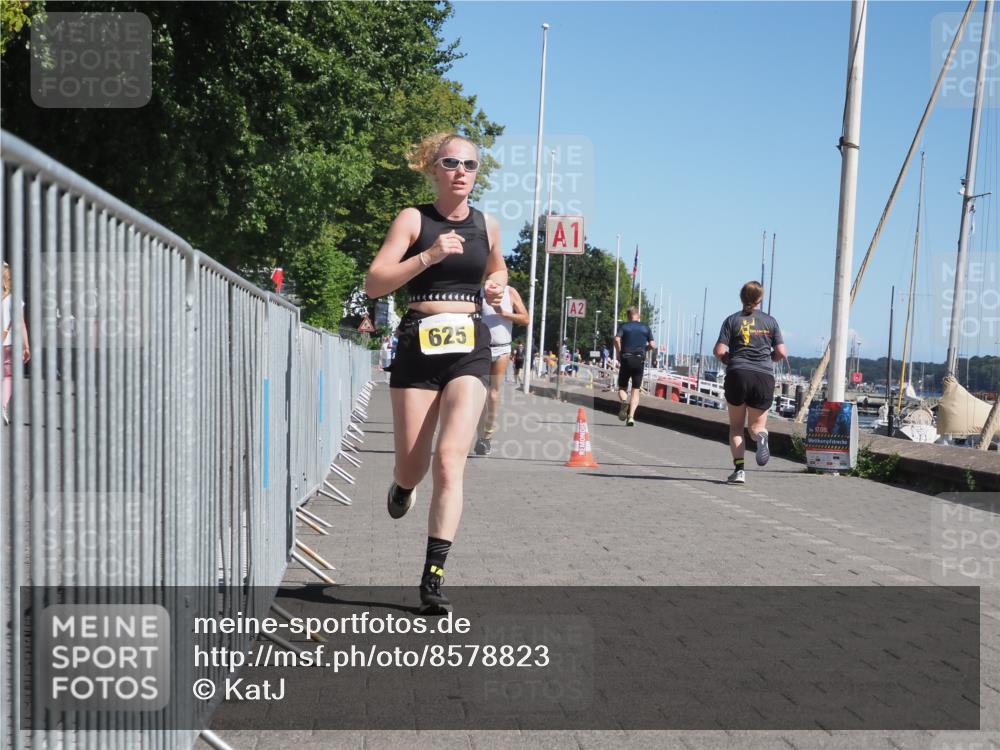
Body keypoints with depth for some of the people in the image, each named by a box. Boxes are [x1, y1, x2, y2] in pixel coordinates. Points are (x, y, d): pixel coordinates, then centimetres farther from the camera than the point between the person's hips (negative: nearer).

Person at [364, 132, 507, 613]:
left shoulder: (487, 225, 10)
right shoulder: (414, 219, 0)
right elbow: (374, 284, -9)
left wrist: (496, 286, 9)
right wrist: (430, 255, -19)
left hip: (469, 348, 1)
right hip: (418, 343, -1)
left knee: (450, 459, -13)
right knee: (412, 467, 4)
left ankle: (433, 577, -11)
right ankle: (404, 484, 45)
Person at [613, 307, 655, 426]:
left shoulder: (623, 326, 7)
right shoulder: (646, 328, 11)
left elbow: (617, 339, -12)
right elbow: (653, 345, 3)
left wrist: (618, 353, -1)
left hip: (626, 359, -1)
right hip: (639, 360, 1)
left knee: (622, 387, 11)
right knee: (635, 390, 5)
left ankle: (624, 401, -23)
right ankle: (631, 417, -10)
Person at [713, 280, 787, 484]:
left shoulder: (732, 320, 4)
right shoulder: (770, 321, 7)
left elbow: (719, 351, -4)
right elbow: (781, 353, 3)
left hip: (737, 375, -1)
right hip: (764, 376, 1)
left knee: (736, 426, 12)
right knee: (757, 425, 12)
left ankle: (739, 469, -2)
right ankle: (761, 436, -26)